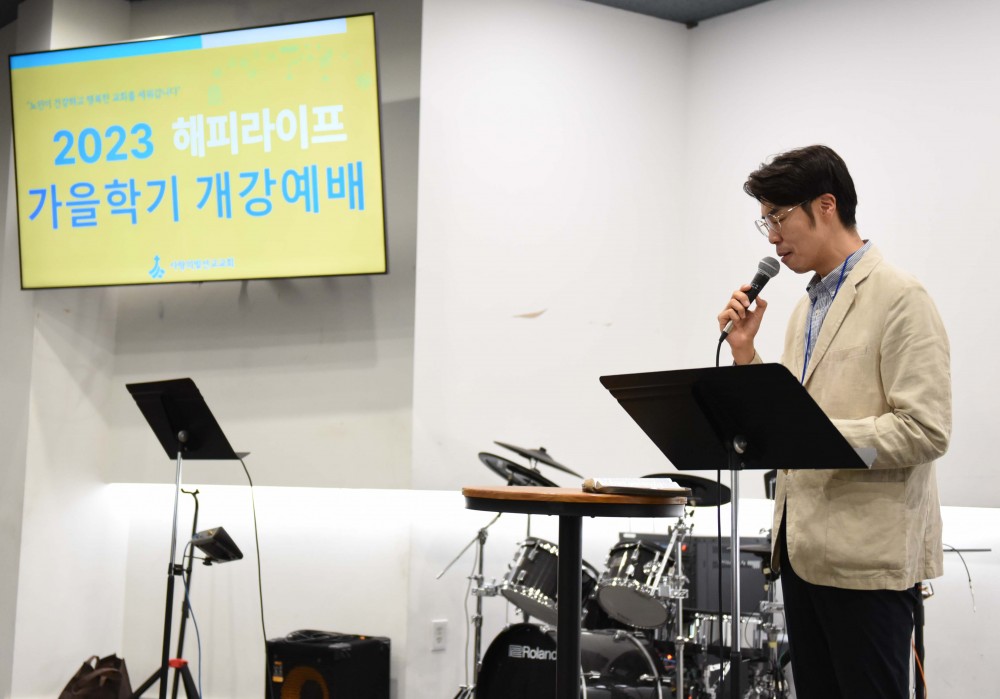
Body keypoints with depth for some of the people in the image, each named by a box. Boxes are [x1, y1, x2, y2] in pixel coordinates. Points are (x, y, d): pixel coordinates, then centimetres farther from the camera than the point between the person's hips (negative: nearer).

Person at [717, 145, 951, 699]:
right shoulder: (808, 307, 16)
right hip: (804, 545, 8)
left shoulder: (899, 297, -10)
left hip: (868, 555, -8)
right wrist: (745, 354, 4)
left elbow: (926, 430, -18)